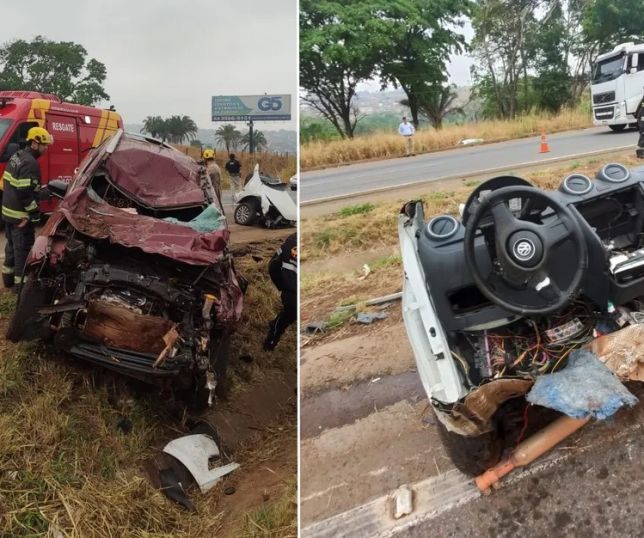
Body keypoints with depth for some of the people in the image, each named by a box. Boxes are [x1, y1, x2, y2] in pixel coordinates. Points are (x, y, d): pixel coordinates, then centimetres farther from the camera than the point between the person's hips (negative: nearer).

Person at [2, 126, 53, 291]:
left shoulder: (16, 156, 11)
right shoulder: (30, 162, -20)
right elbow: (24, 192, -26)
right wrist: (34, 211, -17)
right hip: (21, 214, -10)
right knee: (23, 249, -1)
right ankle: (20, 283, 5)